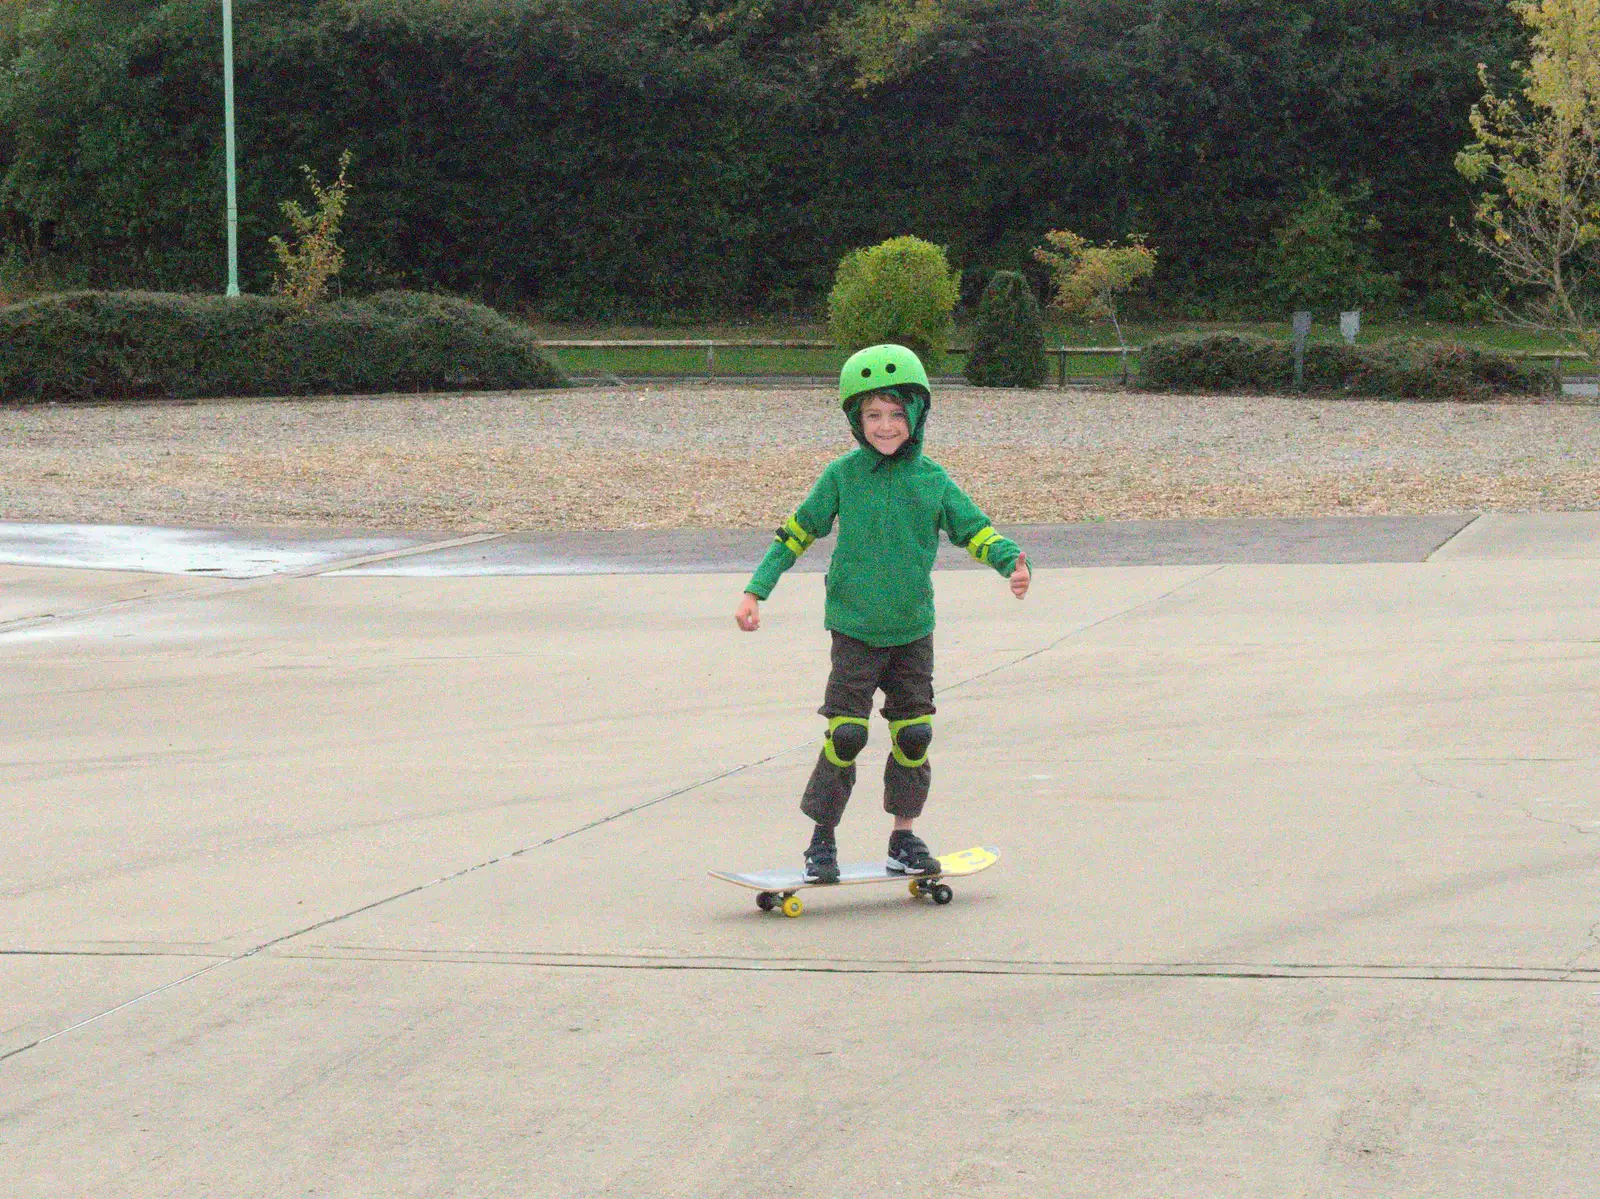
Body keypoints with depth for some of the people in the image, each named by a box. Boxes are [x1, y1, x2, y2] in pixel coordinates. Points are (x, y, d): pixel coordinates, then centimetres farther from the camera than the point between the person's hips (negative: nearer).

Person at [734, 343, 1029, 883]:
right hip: (855, 629, -3)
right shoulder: (843, 476, -4)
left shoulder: (932, 479, 1)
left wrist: (1011, 561, -17)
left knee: (914, 733, 4)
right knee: (846, 733, -9)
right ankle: (822, 839, 4)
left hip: (913, 630, 3)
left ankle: (904, 837, 19)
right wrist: (756, 591, -1)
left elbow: (975, 530, 3)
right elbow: (797, 532, 3)